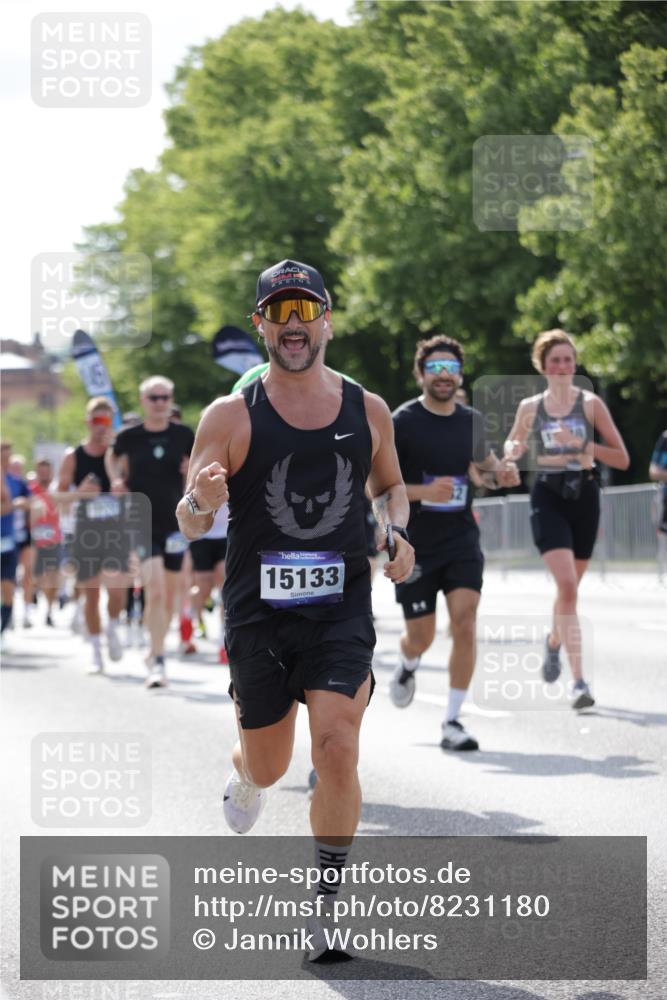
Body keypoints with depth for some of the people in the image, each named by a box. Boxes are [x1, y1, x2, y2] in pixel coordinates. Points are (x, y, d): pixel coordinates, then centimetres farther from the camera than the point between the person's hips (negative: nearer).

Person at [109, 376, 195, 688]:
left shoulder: (183, 435, 1)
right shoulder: (130, 437, -2)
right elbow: (113, 456, 19)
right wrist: (117, 478, 2)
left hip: (174, 524, 3)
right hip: (142, 524, -3)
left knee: (168, 596, 11)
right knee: (154, 590, -19)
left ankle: (156, 653, 30)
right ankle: (158, 662, -18)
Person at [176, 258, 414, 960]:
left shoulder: (368, 411, 4)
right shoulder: (231, 417, -4)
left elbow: (389, 485, 23)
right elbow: (188, 526, -1)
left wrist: (395, 531, 2)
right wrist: (201, 501, -25)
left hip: (342, 609, 1)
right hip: (257, 610, 0)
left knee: (337, 750, -16)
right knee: (268, 766, 11)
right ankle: (243, 774, 51)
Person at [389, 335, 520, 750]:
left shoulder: (472, 421, 5)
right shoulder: (402, 422, -10)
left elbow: (483, 466, 22)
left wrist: (500, 475, -2)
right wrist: (424, 491, -26)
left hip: (462, 541, 3)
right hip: (414, 545, -2)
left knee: (465, 624, -15)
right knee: (421, 637, 8)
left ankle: (453, 722, -7)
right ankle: (407, 668, 47)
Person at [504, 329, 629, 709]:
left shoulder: (591, 403, 0)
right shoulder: (530, 407, 4)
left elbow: (622, 459, -2)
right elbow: (512, 447, 21)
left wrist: (583, 444, -17)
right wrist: (514, 451, -4)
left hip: (584, 496, 1)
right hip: (548, 496, -1)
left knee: (569, 588, 14)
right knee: (567, 586, -18)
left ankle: (554, 641, 48)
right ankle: (579, 680, -20)